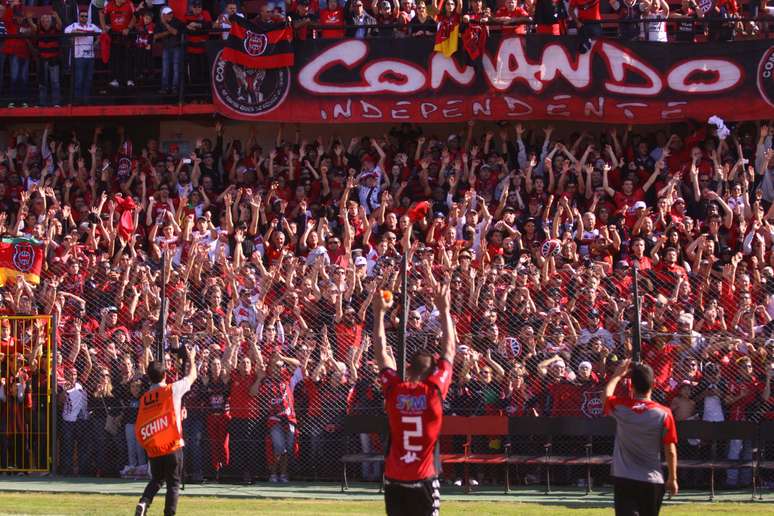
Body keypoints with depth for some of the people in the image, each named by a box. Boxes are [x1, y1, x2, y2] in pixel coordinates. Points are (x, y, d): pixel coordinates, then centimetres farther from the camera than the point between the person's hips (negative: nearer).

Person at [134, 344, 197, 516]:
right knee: (173, 483, 3)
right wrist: (191, 359, 26)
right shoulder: (172, 390, -6)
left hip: (153, 450, 4)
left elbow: (139, 429, 8)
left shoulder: (144, 398, 6)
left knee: (156, 480, 20)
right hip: (172, 447, -4)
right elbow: (192, 376, 10)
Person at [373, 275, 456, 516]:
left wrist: (379, 313, 18)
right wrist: (444, 311, 12)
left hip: (394, 480, 2)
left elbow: (381, 353, 11)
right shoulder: (434, 390, -6)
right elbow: (449, 350, 4)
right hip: (424, 479, -2)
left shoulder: (394, 389, -2)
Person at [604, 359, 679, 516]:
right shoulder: (664, 414, -10)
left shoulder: (620, 407, -7)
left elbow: (606, 396, 19)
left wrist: (618, 375, 29)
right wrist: (672, 478, 7)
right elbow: (670, 451, -5)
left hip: (623, 479, -1)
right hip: (652, 482, 1)